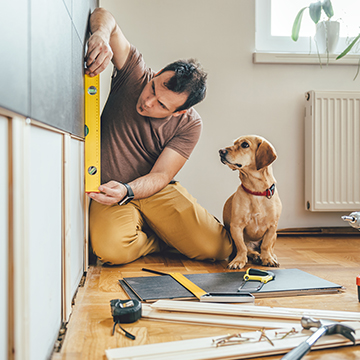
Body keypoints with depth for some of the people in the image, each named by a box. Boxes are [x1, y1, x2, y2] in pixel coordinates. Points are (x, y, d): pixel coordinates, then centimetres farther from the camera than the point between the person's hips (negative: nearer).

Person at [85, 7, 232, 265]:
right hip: (110, 191, 1)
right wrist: (102, 34, -37)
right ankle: (161, 240, 3)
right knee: (111, 249, -32)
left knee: (219, 248, -17)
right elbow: (105, 17, -13)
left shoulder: (189, 125, -11)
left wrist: (126, 191, -35)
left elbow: (160, 175, -15)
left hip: (156, 191, 0)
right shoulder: (135, 73, -11)